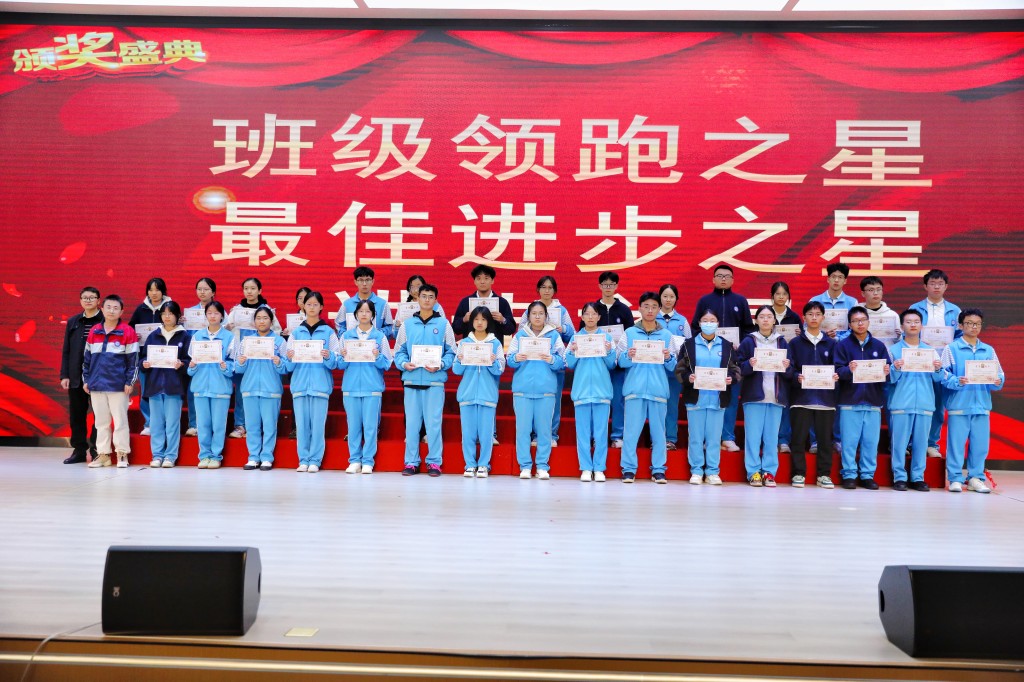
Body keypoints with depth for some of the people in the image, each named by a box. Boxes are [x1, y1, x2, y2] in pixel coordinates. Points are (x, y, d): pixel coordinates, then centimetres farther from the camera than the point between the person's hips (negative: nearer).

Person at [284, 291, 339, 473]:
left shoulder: (329, 332, 7)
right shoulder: (295, 332, 13)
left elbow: (336, 362, 1)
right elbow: (288, 366, 9)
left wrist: (329, 357, -20)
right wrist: (290, 358, -12)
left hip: (320, 384, -2)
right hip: (300, 383, 2)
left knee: (318, 423, -4)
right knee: (301, 423, 0)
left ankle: (315, 460, 4)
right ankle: (303, 460, 9)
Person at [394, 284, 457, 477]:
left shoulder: (443, 324, 6)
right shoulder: (407, 324, 12)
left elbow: (451, 352, 2)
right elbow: (399, 351, 11)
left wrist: (440, 365, -14)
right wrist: (404, 364, -8)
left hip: (435, 381, -2)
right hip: (411, 380, 2)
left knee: (434, 423, -2)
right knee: (412, 423, 4)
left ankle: (434, 462, 7)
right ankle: (411, 462, 13)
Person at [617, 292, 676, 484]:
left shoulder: (667, 335, 12)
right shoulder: (629, 333, 10)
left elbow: (673, 367, 8)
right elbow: (620, 361, 4)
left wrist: (668, 358, -12)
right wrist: (628, 356, -16)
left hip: (658, 390, 1)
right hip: (635, 389, -1)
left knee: (658, 431, 2)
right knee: (631, 430, -3)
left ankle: (658, 470, 10)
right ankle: (628, 469, 3)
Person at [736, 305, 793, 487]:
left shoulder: (782, 342, 13)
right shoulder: (748, 341, 6)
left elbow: (790, 373, 11)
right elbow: (740, 367, 0)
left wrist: (787, 368, -10)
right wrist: (749, 365, -19)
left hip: (776, 396, 2)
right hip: (754, 395, -2)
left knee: (772, 436, 2)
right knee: (753, 435, -3)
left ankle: (769, 472, 9)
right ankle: (753, 472, 3)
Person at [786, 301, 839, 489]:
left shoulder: (831, 343, 13)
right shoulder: (795, 343, 8)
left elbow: (836, 368, 8)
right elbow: (789, 369, 1)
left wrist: (836, 376, -13)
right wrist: (797, 377, -18)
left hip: (825, 397, 1)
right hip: (801, 397, -1)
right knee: (799, 438, 0)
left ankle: (824, 475, 15)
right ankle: (798, 473, 10)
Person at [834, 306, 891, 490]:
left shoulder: (879, 346, 11)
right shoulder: (843, 345, 3)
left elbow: (888, 370, 8)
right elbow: (837, 371, -6)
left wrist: (887, 372, -14)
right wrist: (848, 369, -26)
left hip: (873, 401, 2)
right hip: (850, 401, -2)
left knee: (871, 441, 5)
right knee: (849, 441, 0)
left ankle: (867, 475, 15)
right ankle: (849, 475, 9)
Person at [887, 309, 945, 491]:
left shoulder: (930, 350, 14)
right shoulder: (894, 350, 6)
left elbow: (938, 379, 9)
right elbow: (890, 379, -2)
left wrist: (937, 369, -11)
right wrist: (896, 369, -21)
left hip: (925, 403, 3)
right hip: (901, 403, -2)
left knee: (921, 442, 3)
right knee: (899, 442, -4)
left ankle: (918, 478, 11)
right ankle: (899, 477, 3)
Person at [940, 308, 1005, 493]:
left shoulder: (989, 350, 13)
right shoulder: (951, 349, 2)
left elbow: (999, 375, 10)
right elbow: (944, 374, -5)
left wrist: (998, 381, -12)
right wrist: (957, 381, -22)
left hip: (982, 405, 3)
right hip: (959, 404, -3)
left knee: (980, 443, 4)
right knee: (956, 443, -2)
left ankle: (976, 477, 16)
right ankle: (955, 479, 6)